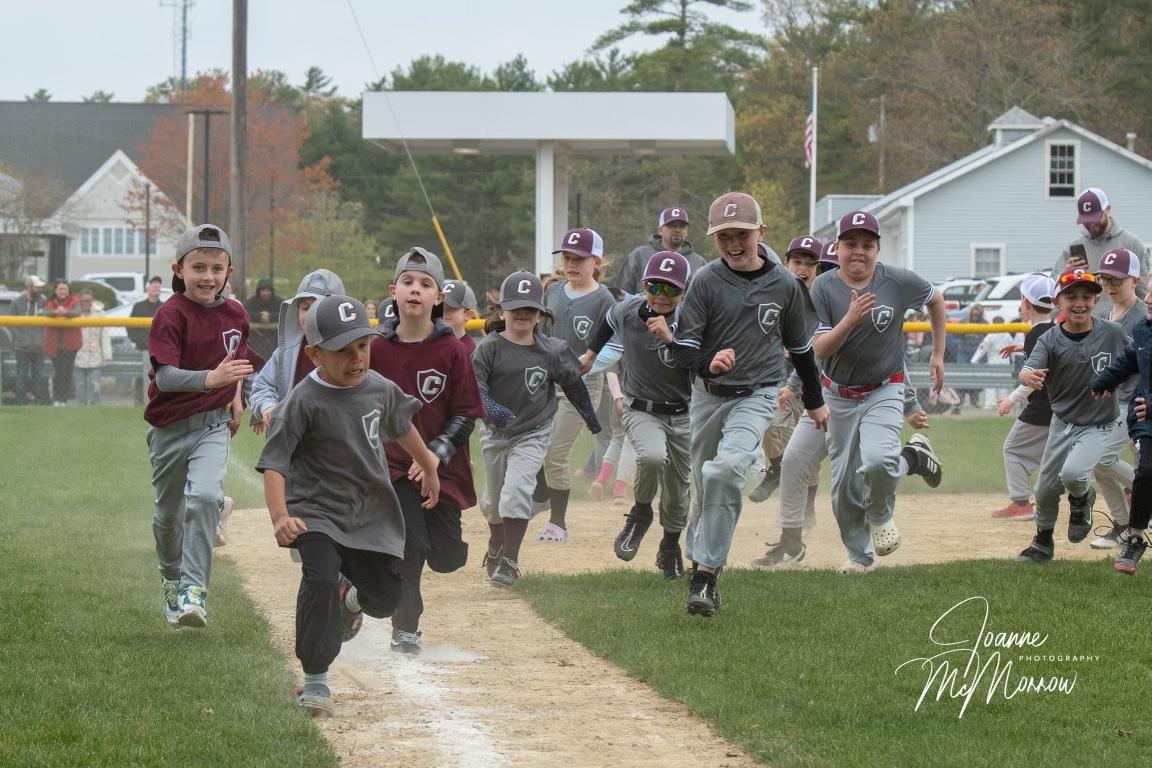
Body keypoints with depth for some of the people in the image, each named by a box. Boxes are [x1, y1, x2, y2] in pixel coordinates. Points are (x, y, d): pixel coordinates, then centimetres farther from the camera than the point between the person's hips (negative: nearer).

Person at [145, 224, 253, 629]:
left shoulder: (235, 313, 0)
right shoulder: (171, 315, -16)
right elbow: (165, 376, -27)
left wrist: (237, 395, 9)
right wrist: (211, 378, -42)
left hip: (214, 424, 1)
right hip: (170, 426, -1)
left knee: (205, 496, -24)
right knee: (169, 513, 15)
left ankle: (194, 590, -24)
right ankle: (171, 581, 42)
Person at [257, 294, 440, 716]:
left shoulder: (380, 389, 0)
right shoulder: (303, 402, -18)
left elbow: (402, 427, 22)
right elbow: (274, 463, -22)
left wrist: (429, 469, 36)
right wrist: (280, 517, -36)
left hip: (372, 514, 6)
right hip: (317, 512, -5)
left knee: (385, 598, 10)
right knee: (320, 578, -28)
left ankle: (350, 596, 49)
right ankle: (314, 681, -16)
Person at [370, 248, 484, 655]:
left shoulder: (452, 351, -7)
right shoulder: (376, 349, -4)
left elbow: (466, 415, -5)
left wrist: (436, 454, -16)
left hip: (441, 469, 1)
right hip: (392, 465, -1)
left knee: (446, 557, 6)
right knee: (408, 550, -11)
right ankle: (405, 631, 4)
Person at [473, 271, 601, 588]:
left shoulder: (551, 350, -6)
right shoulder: (489, 347, -12)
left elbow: (573, 383, 9)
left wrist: (591, 419, 19)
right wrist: (489, 407, -43)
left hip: (533, 433, -1)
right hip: (495, 432, 1)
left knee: (516, 490, -21)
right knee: (495, 497, 19)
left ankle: (510, 562, -13)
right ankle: (496, 546, 49)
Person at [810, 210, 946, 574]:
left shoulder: (898, 282, -11)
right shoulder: (824, 288, -12)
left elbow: (935, 299, 10)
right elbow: (819, 350, -18)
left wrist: (938, 355, 11)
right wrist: (851, 318, -33)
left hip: (884, 391, -2)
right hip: (839, 395, 2)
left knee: (876, 461, -27)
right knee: (845, 484, 6)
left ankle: (881, 515, 5)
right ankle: (860, 554, 30)